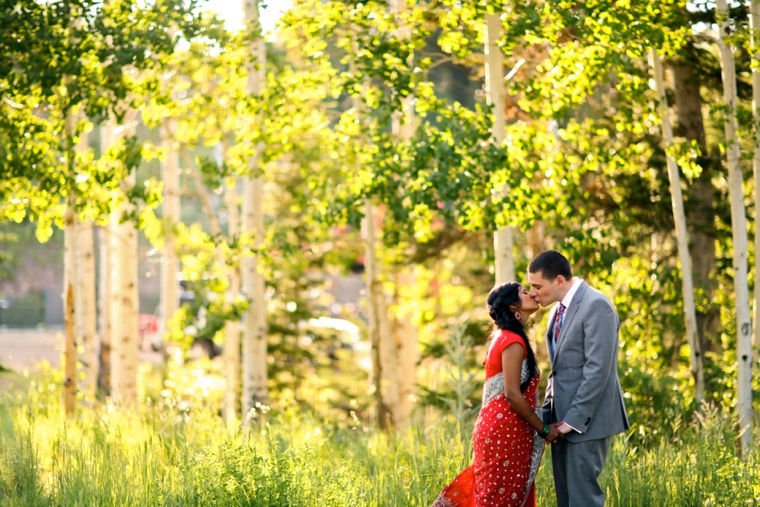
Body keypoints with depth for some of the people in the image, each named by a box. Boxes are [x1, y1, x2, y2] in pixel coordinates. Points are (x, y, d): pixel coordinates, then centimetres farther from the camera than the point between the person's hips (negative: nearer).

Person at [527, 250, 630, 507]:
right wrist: (546, 415, 11)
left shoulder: (595, 305, -13)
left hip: (586, 419, -9)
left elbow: (598, 369, -18)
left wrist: (574, 419, -18)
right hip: (563, 419, 9)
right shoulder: (558, 312, 16)